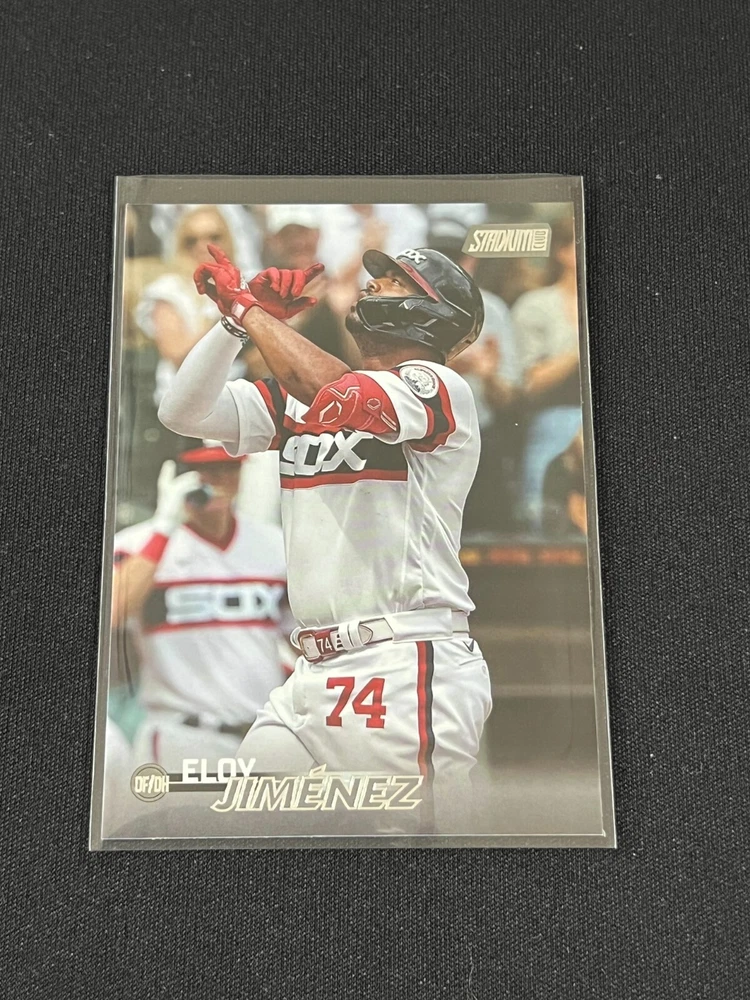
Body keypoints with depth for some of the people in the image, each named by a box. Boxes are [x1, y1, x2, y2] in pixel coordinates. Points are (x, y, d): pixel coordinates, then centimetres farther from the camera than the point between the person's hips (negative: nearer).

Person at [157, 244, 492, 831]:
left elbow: (336, 398, -24)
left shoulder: (440, 387, -5)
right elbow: (184, 412, 8)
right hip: (315, 673, 7)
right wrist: (241, 318, -3)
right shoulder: (298, 398, 16)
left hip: (406, 675, -7)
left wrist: (246, 307, -11)